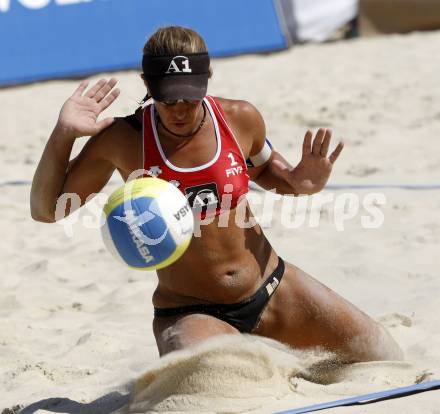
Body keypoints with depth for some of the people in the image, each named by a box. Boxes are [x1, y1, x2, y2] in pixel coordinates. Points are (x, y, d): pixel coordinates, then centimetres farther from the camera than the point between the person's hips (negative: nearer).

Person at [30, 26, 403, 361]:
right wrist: (63, 135, -20)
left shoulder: (240, 119, -7)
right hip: (189, 313, -3)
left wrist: (297, 183, -5)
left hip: (271, 289, 4)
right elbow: (47, 209, -6)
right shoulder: (123, 140, -14)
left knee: (388, 359, 7)